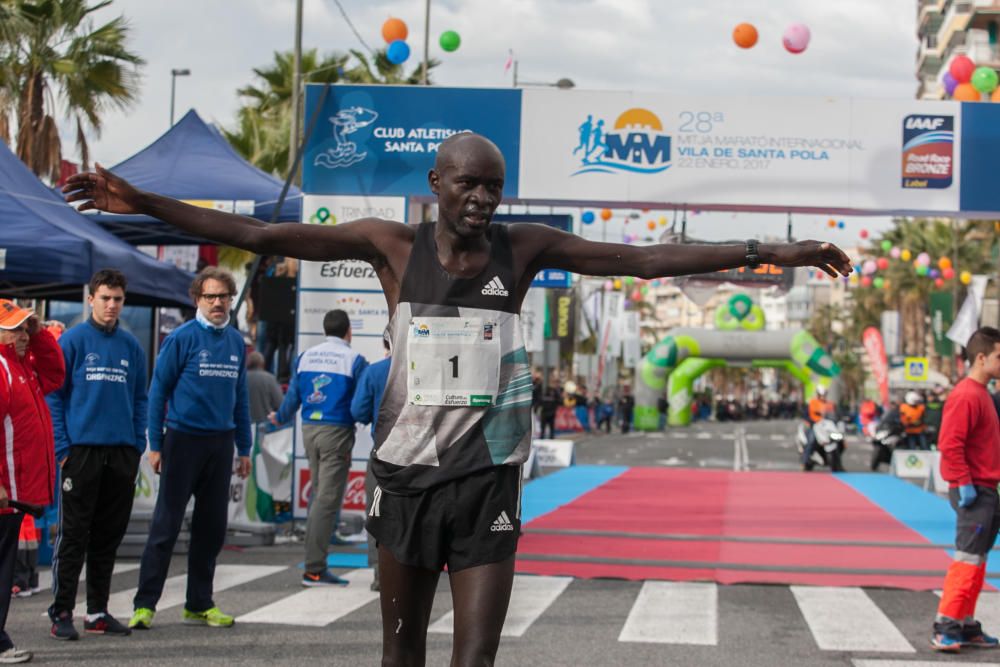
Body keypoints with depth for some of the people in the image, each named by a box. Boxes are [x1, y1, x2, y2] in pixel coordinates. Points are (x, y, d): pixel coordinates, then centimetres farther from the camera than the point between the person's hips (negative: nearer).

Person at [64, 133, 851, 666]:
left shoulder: (523, 247, 1)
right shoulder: (393, 244, -1)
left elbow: (649, 259, 2)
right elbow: (262, 236, -3)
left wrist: (767, 252, -1)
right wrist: (142, 203, -8)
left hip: (489, 482, 0)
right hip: (407, 473, 1)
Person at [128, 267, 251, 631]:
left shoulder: (236, 341, 10)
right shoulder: (182, 338, -6)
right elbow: (158, 391, -5)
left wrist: (244, 449, 13)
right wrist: (155, 445, -9)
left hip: (221, 443, 5)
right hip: (183, 438, -5)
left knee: (212, 526, 9)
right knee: (166, 523, -4)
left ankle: (200, 604, 18)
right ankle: (144, 604, 0)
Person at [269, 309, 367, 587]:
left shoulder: (305, 357, 8)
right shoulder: (354, 360, -6)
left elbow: (293, 395, 13)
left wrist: (280, 418, 31)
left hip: (309, 429, 6)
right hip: (337, 431, -6)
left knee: (317, 493, 17)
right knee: (328, 499, -4)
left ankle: (314, 562, 21)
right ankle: (314, 569, -6)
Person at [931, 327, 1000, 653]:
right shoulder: (966, 395, -16)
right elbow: (949, 444, -23)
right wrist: (964, 483, -22)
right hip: (974, 491, -10)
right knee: (968, 559, -10)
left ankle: (966, 626, 20)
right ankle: (945, 628, -7)